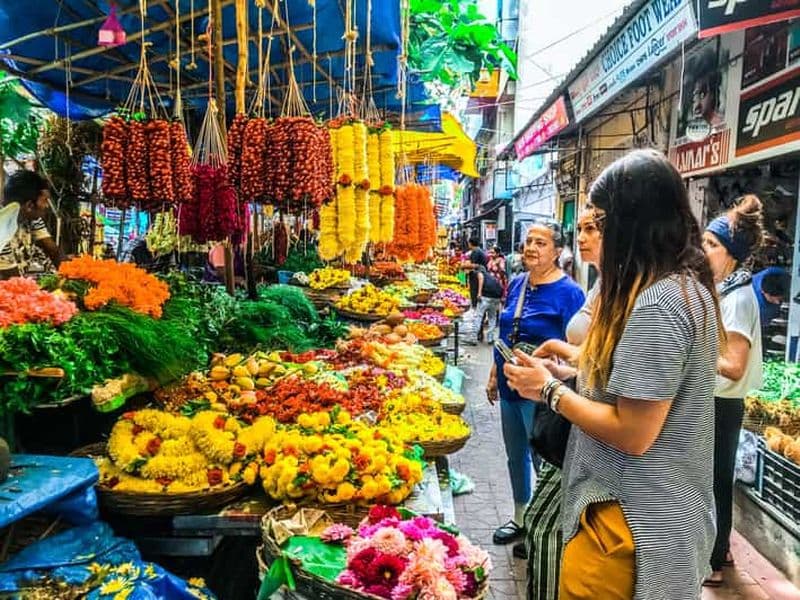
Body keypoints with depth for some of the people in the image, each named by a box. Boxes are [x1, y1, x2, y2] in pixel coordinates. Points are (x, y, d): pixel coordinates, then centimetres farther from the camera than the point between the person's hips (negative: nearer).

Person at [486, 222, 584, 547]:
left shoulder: (568, 292, -14)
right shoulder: (517, 284, 6)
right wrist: (494, 375, 16)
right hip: (510, 386, 7)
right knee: (515, 456, 20)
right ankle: (520, 518, 40)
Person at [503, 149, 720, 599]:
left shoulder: (656, 304, -26)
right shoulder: (690, 288, 6)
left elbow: (632, 435, -26)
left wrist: (551, 390, -14)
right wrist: (575, 363, 7)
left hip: (633, 522, -9)